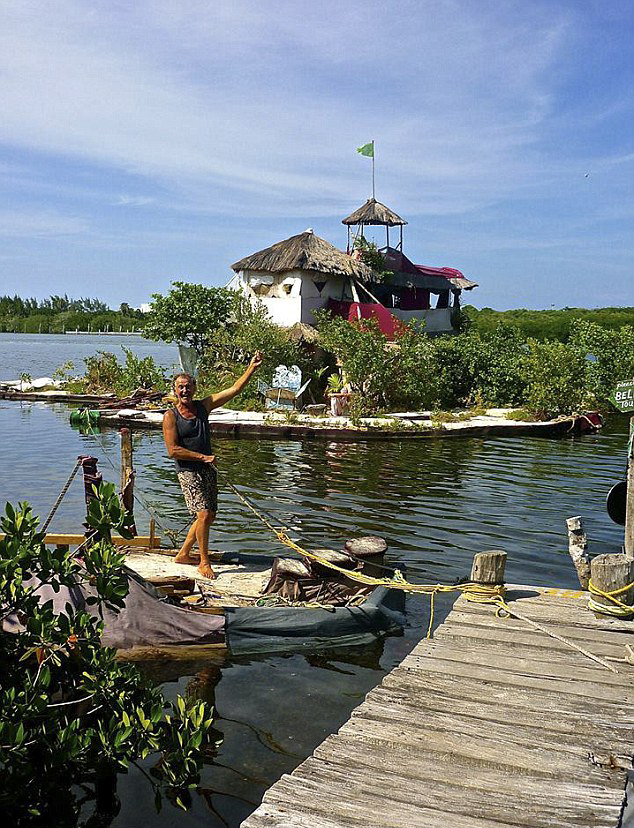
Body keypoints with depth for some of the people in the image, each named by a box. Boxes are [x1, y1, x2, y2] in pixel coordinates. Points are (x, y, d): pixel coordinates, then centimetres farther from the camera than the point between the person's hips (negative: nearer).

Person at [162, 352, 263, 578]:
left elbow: (234, 389, 1)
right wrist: (203, 457, -15)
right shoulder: (170, 416, -8)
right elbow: (173, 450, -15)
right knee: (203, 514, -13)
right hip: (188, 472, -6)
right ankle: (204, 563, 1)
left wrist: (252, 367, -6)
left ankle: (183, 554, 26)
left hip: (207, 470, 6)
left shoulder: (203, 406, 5)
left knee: (210, 515, 11)